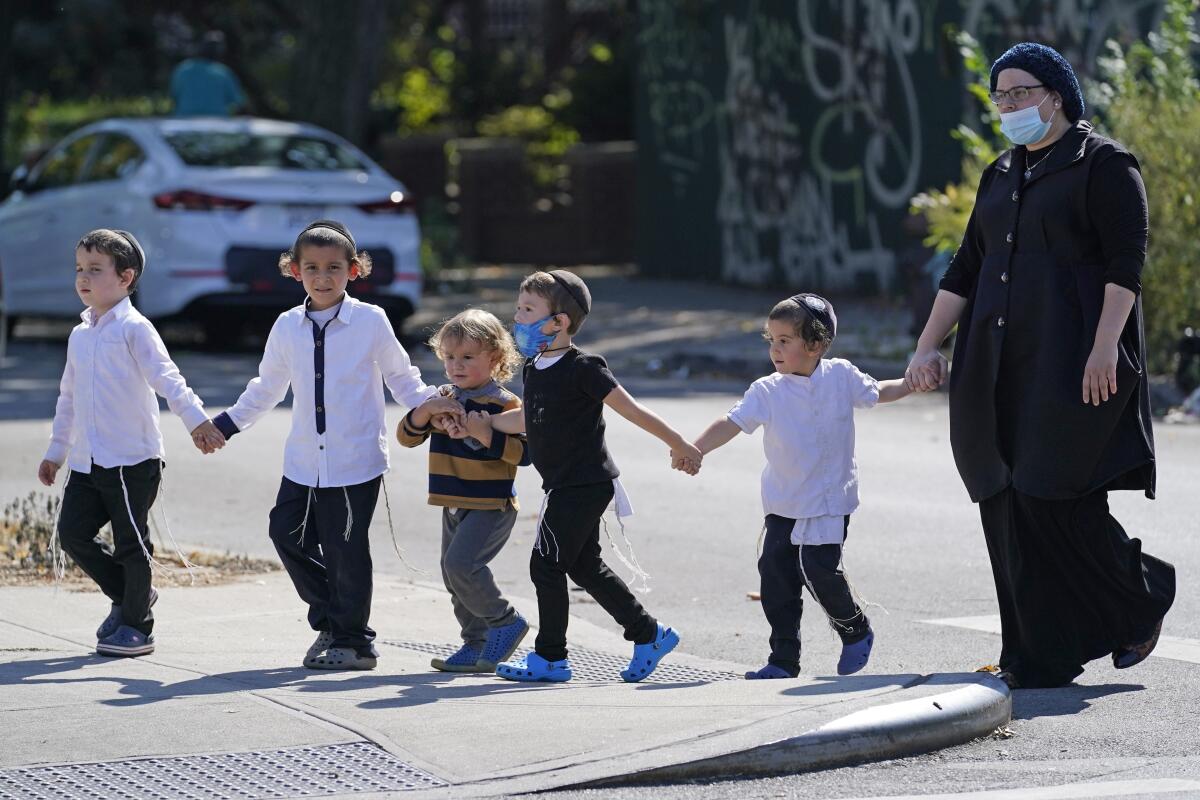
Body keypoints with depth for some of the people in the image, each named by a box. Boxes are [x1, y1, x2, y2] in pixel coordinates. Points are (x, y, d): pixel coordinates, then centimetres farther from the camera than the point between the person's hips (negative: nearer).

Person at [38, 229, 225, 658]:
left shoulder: (134, 329, -8)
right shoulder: (80, 336, 14)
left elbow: (166, 378, -18)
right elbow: (68, 398, 23)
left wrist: (197, 420, -30)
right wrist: (55, 452, 26)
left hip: (133, 460, -7)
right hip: (86, 461, 7)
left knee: (131, 543, -1)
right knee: (72, 532, 1)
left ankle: (136, 626, 12)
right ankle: (127, 596, 21)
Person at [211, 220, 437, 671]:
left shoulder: (371, 321, -4)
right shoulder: (287, 327, 6)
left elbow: (402, 379, 5)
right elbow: (267, 388, 19)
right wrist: (225, 425, 18)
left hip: (356, 461, -4)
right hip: (304, 460, 4)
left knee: (345, 549, -2)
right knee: (288, 534, 2)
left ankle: (352, 641, 12)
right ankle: (329, 621, 20)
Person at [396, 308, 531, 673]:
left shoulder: (504, 404, -11)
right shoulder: (445, 399, 10)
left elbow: (524, 452, -18)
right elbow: (407, 435, 4)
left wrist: (483, 434, -27)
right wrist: (426, 410, -15)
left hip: (492, 506, -8)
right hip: (454, 505, 8)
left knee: (460, 563, -22)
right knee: (454, 575, 11)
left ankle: (505, 622, -6)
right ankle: (478, 644, 22)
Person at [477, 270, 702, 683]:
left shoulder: (581, 368, -17)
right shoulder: (533, 369, 9)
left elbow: (631, 409, -14)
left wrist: (678, 445, -9)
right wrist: (487, 423, 17)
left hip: (585, 485, -9)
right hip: (565, 487, 9)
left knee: (546, 564, -6)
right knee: (585, 567, 14)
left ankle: (550, 656, 3)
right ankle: (649, 635, 23)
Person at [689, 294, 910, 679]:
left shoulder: (841, 376, -3)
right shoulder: (766, 391, -5)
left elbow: (878, 392, 17)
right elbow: (732, 423, -15)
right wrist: (695, 450, -30)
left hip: (829, 500, -2)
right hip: (783, 503, 3)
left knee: (819, 568, -14)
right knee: (776, 571, -2)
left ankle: (856, 631, 14)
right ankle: (784, 659, 9)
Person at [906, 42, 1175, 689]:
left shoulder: (1103, 164, -3)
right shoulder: (1002, 176, 19)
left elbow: (1125, 264, -11)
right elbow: (966, 269, 19)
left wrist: (1104, 346, -21)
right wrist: (929, 345, 10)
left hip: (1070, 364, -7)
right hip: (1001, 366, 7)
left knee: (1053, 498, -12)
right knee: (1009, 507, 2)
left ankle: (1143, 598, 10)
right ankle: (1039, 655, 7)